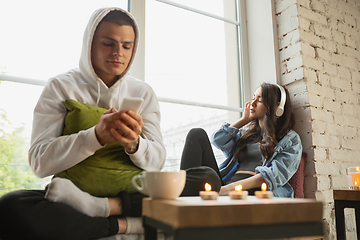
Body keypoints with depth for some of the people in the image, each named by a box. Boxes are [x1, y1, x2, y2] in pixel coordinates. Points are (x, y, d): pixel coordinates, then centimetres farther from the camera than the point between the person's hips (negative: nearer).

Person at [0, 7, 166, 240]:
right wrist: (96, 136, -22)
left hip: (132, 195, 1)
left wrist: (133, 144, -20)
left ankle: (103, 206, -15)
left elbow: (157, 160, 3)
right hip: (76, 193, 0)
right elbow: (40, 162, -6)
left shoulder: (143, 92, 11)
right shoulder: (60, 87, 4)